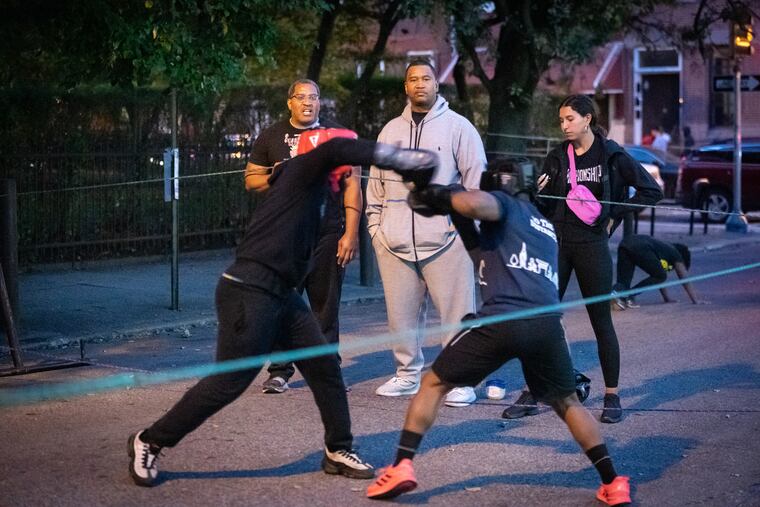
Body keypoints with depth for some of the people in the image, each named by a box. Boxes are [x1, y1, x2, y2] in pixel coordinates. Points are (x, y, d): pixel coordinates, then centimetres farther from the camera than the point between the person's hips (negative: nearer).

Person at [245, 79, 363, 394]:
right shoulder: (270, 137, 11)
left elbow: (352, 185, 5)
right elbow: (251, 179, 13)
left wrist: (351, 233, -3)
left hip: (327, 235, -1)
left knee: (326, 306, 2)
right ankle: (279, 372, 7)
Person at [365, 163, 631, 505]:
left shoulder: (505, 205, 13)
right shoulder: (544, 226, 34)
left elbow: (474, 203, -12)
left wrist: (441, 195, 9)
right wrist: (455, 212, 37)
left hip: (502, 319, -5)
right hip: (547, 323, 5)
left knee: (433, 384, 12)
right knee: (567, 403, 25)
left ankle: (402, 467, 2)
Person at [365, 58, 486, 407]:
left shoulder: (457, 127, 3)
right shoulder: (391, 131, 16)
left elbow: (477, 180, 1)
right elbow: (376, 184, 19)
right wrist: (375, 227, 12)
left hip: (445, 240, -4)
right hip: (395, 243, 4)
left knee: (456, 311, -4)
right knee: (401, 313, 8)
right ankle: (408, 374, 21)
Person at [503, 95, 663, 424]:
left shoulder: (611, 156, -2)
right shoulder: (557, 157, 7)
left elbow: (651, 191, 0)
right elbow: (544, 207, 6)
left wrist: (614, 217, -2)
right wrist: (538, 193, -15)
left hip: (592, 245, -3)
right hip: (557, 243, 3)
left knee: (601, 320, 3)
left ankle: (612, 397, 12)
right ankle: (531, 394, 7)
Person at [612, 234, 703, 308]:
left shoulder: (664, 249, 42)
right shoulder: (676, 255, 25)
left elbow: (658, 272, 51)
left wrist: (667, 298, 56)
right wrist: (696, 301, 36)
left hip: (625, 242, 7)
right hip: (640, 248, -7)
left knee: (624, 280, 9)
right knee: (660, 276, 10)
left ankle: (619, 290, -26)